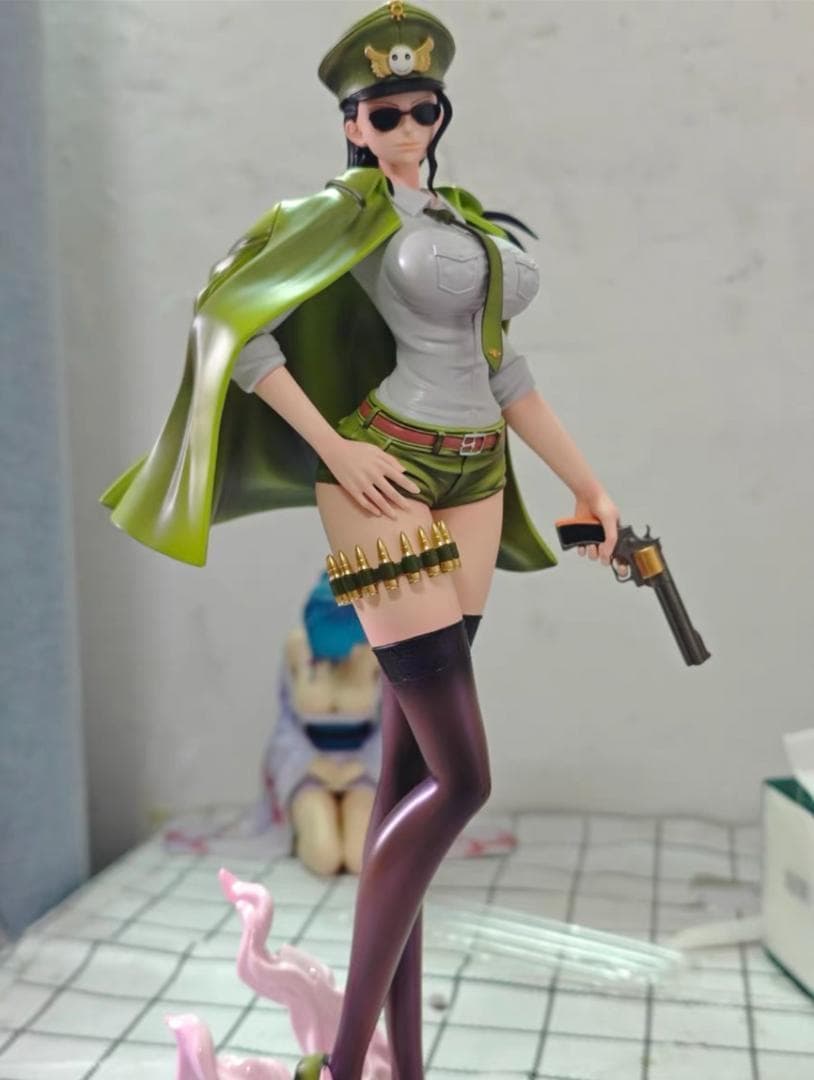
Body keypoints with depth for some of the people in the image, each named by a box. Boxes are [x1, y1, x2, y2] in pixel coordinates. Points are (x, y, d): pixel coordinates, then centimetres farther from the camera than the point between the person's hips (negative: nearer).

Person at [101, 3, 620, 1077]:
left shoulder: (469, 220, 19)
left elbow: (501, 367, 21)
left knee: (411, 768, 7)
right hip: (387, 480, -7)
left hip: (473, 481, 7)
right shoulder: (342, 209, -2)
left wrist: (588, 484, 19)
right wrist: (335, 450, -14)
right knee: (461, 777, -11)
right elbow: (236, 328, -10)